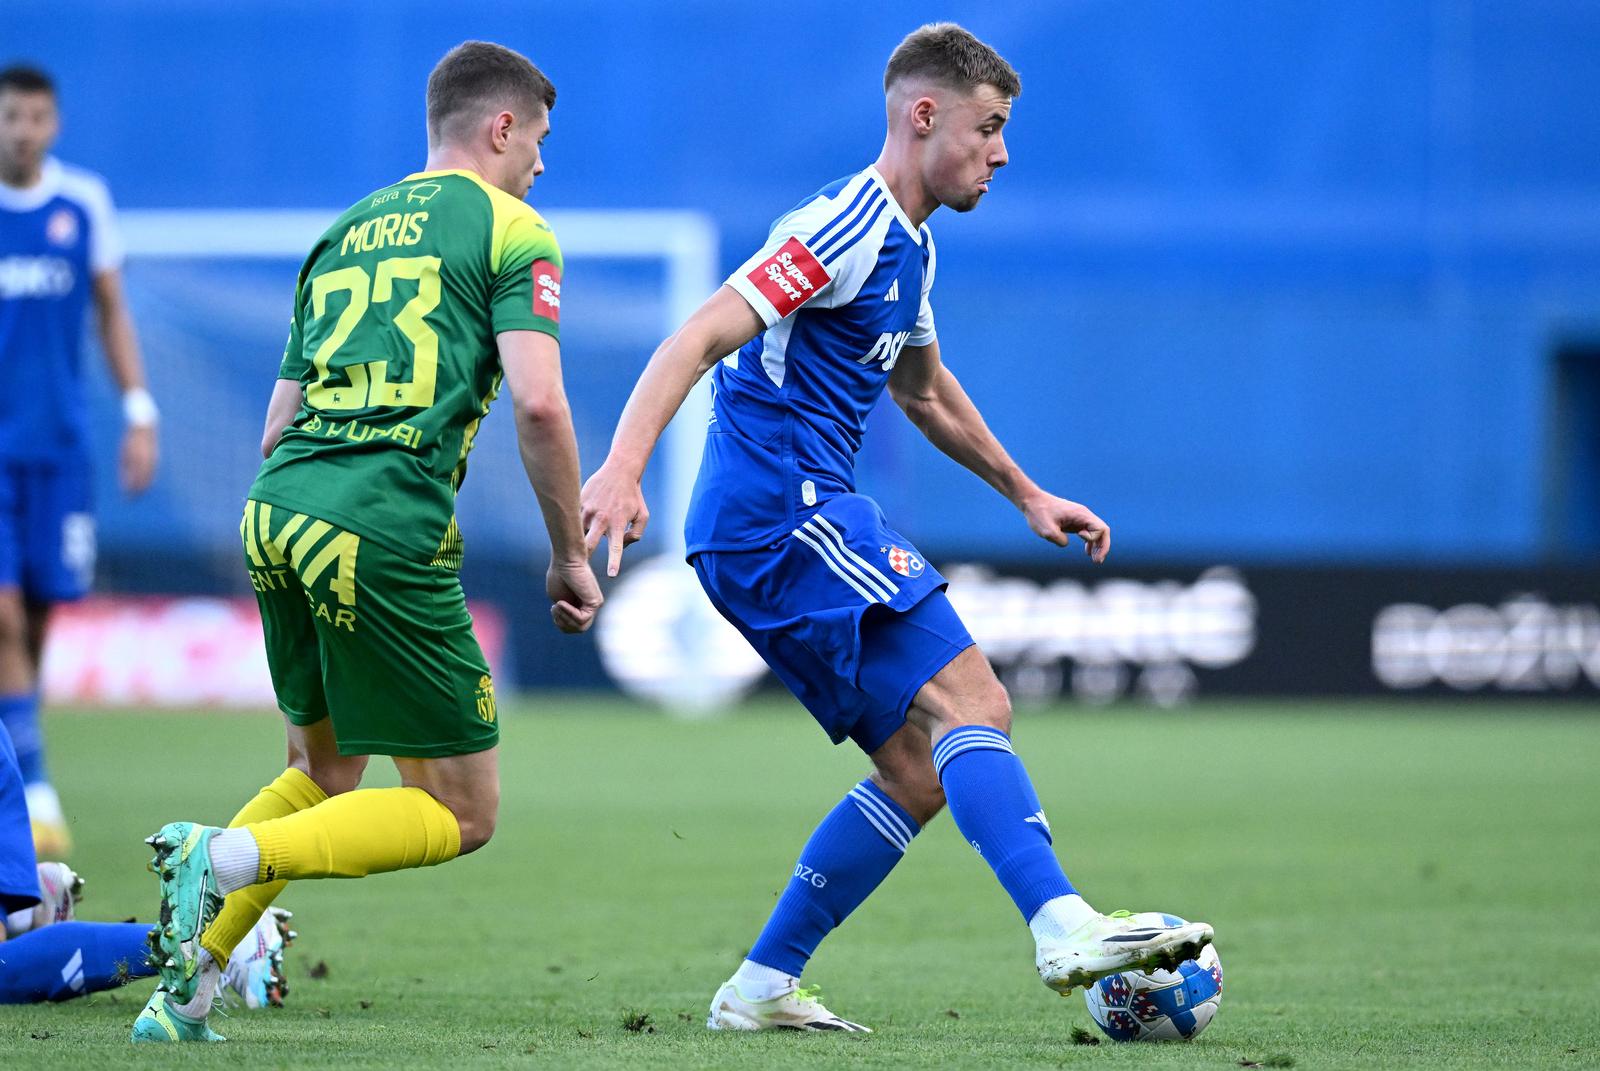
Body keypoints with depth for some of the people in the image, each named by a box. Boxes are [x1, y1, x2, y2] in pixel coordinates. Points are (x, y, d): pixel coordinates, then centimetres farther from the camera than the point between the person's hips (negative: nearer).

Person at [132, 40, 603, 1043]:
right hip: (384, 528, -7)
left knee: (324, 773, 26)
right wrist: (571, 556, 0)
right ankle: (225, 858, -16)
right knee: (462, 814, 2)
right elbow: (538, 400, -9)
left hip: (274, 509, 7)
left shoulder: (344, 233, 25)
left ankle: (186, 982, 13)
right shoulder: (510, 230, 4)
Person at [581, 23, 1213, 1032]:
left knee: (922, 771, 7)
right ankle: (1064, 927, -34)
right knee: (972, 702, -20)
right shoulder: (848, 224, -12)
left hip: (768, 538, 10)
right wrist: (623, 468, -34)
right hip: (785, 507, -10)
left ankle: (760, 988, 8)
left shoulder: (909, 243, 20)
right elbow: (700, 339, -21)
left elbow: (923, 388, 38)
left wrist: (1028, 494, 42)